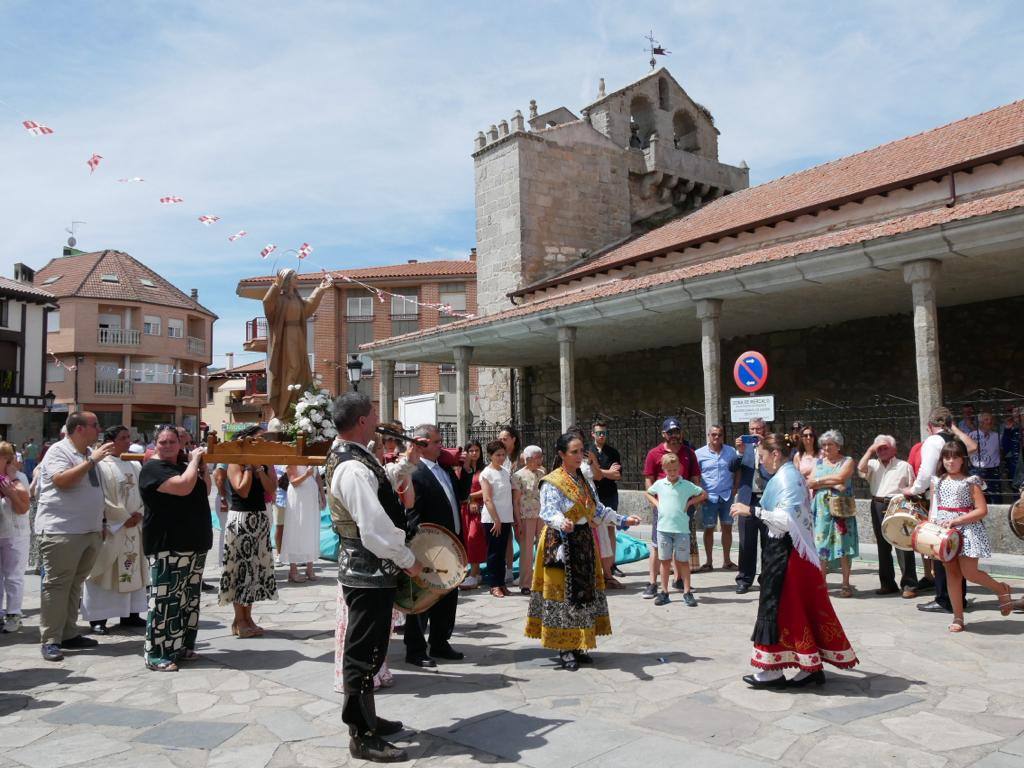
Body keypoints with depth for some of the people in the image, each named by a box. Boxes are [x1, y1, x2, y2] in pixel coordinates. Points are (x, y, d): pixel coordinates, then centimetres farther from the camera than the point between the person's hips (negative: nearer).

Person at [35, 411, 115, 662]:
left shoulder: (90, 453, 14)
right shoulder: (58, 451, -9)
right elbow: (61, 481, -27)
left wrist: (100, 524, 22)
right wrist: (92, 460, -25)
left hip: (90, 531, 8)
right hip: (61, 531, -8)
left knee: (74, 585, 13)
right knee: (56, 585, -2)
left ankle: (69, 634, 21)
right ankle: (50, 640, 4)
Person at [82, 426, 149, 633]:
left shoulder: (134, 466, 11)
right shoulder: (101, 466, -8)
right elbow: (101, 498, -13)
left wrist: (139, 513, -7)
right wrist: (124, 518, -13)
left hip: (133, 527, 6)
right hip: (110, 528, -6)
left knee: (132, 570, 9)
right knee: (105, 572, -1)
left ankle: (130, 614, 18)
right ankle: (98, 618, 7)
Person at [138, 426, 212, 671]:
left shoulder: (182, 466, 16)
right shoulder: (153, 468, -10)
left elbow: (205, 491, 20)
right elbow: (184, 486, -24)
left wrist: (201, 464, 8)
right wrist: (194, 460, -11)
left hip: (195, 543, 9)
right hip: (167, 546, -9)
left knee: (189, 598, 12)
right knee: (166, 599, -10)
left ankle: (181, 647, 21)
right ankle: (156, 655, -5)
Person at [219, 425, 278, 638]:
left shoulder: (266, 463, 7)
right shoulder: (235, 464, -8)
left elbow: (271, 488, -6)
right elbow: (243, 491, -19)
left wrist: (258, 467, -10)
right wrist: (249, 466, -15)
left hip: (261, 519, 6)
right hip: (240, 519, -6)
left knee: (256, 566, 9)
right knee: (240, 566, -1)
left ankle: (247, 618, 18)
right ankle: (239, 620, 7)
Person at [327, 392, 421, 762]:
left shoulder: (345, 454, 8)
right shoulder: (355, 468, -25)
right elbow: (376, 528, -26)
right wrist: (408, 560, -14)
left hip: (365, 567, 11)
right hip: (370, 571, -11)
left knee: (368, 648, 21)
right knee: (365, 652, 1)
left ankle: (366, 718, 36)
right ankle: (362, 736, 14)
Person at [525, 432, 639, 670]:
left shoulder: (585, 481, 12)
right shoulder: (552, 483, -13)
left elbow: (598, 509, 19)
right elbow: (549, 511, -28)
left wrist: (622, 519, 14)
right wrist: (562, 523, -48)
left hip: (583, 542, 8)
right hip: (561, 543, -8)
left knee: (584, 592, 9)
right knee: (563, 593, -4)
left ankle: (577, 646, 18)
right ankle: (564, 650, 5)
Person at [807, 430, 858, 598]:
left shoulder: (847, 461, 4)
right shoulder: (819, 462, 15)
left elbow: (840, 477, -14)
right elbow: (810, 484, 1)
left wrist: (820, 480, -3)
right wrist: (832, 484, -10)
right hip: (821, 509, 3)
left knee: (843, 545, -4)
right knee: (820, 545, 2)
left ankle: (846, 584, 3)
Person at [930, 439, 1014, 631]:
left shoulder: (970, 482, -3)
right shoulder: (937, 482, 10)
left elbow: (982, 510, -10)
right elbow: (933, 509, 16)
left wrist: (955, 521, -17)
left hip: (967, 528, -4)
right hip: (944, 531, 4)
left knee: (969, 572, -9)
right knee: (952, 574, 5)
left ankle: (1002, 590, 22)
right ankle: (958, 617, 13)